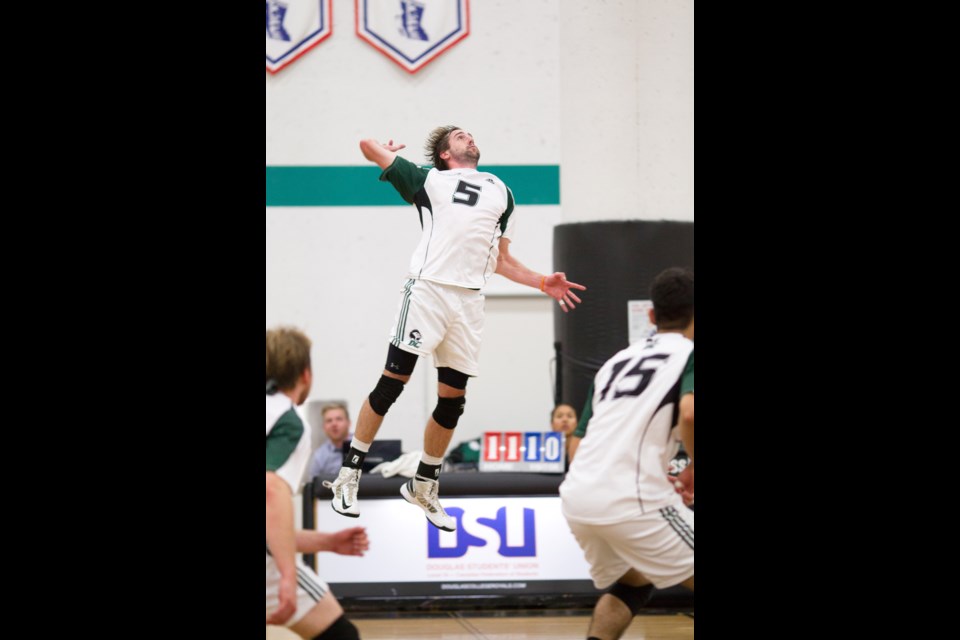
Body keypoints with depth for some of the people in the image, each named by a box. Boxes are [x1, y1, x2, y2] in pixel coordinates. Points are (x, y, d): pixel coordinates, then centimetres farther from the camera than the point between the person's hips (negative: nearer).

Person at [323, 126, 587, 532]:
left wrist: (543, 283, 13)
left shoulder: (501, 192, 24)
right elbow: (369, 146, 11)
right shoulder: (430, 181, 11)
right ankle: (349, 475, -2)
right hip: (428, 289, -4)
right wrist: (389, 151, 32)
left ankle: (423, 486, 20)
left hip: (469, 301, 4)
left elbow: (501, 260, 25)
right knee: (391, 384, -8)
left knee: (452, 401, 5)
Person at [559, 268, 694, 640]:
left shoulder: (618, 361, 23)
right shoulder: (689, 355, 2)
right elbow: (690, 414, -20)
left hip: (576, 496, 7)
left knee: (632, 583, 30)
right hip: (631, 499, -7)